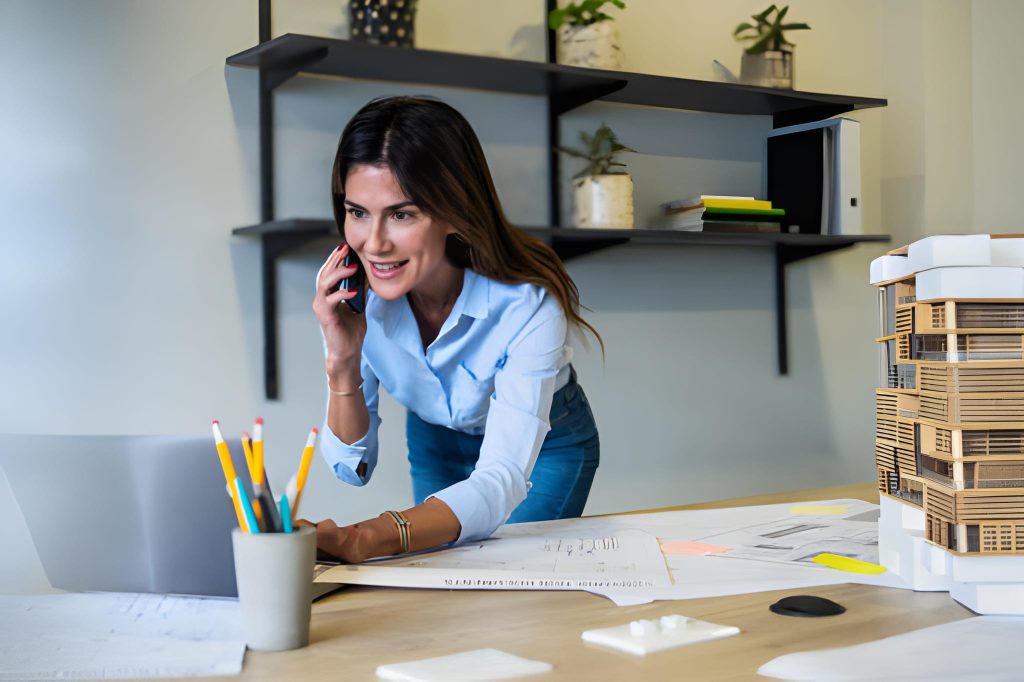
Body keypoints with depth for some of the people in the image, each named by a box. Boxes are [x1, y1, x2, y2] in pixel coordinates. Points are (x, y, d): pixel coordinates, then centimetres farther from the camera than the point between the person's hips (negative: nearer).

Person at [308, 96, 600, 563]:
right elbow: (353, 468, -18)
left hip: (543, 444, -3)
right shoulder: (351, 296, -25)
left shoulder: (528, 305, -38)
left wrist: (364, 540, -62)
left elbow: (502, 479, -46)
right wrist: (342, 362, -37)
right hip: (435, 441, 3)